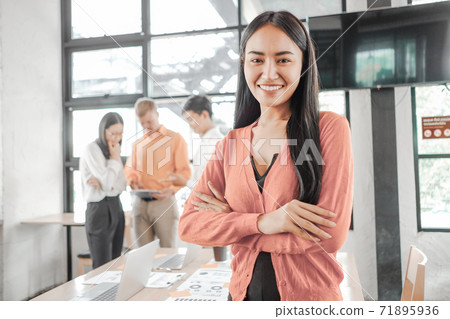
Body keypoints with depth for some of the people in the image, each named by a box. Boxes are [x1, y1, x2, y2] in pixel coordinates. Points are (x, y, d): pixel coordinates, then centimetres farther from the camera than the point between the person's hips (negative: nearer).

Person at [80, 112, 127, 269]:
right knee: (102, 267, -3)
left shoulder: (112, 150, 12)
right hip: (99, 208, -7)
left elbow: (123, 184, 4)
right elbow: (108, 184, -19)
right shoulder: (91, 149, -10)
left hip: (116, 207, 7)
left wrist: (103, 183, -14)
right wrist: (116, 158, -9)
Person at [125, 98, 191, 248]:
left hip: (164, 201, -4)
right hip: (140, 202, 4)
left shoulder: (175, 138, 3)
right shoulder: (138, 143, 16)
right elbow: (130, 168, 22)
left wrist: (172, 189, -19)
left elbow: (184, 171, -3)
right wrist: (133, 181, -1)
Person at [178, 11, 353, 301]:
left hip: (310, 294, -3)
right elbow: (188, 225, -7)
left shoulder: (330, 128, -12)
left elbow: (330, 236, -18)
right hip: (243, 293, 4)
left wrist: (230, 223, -12)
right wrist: (262, 222, -23)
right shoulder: (232, 142, 0)